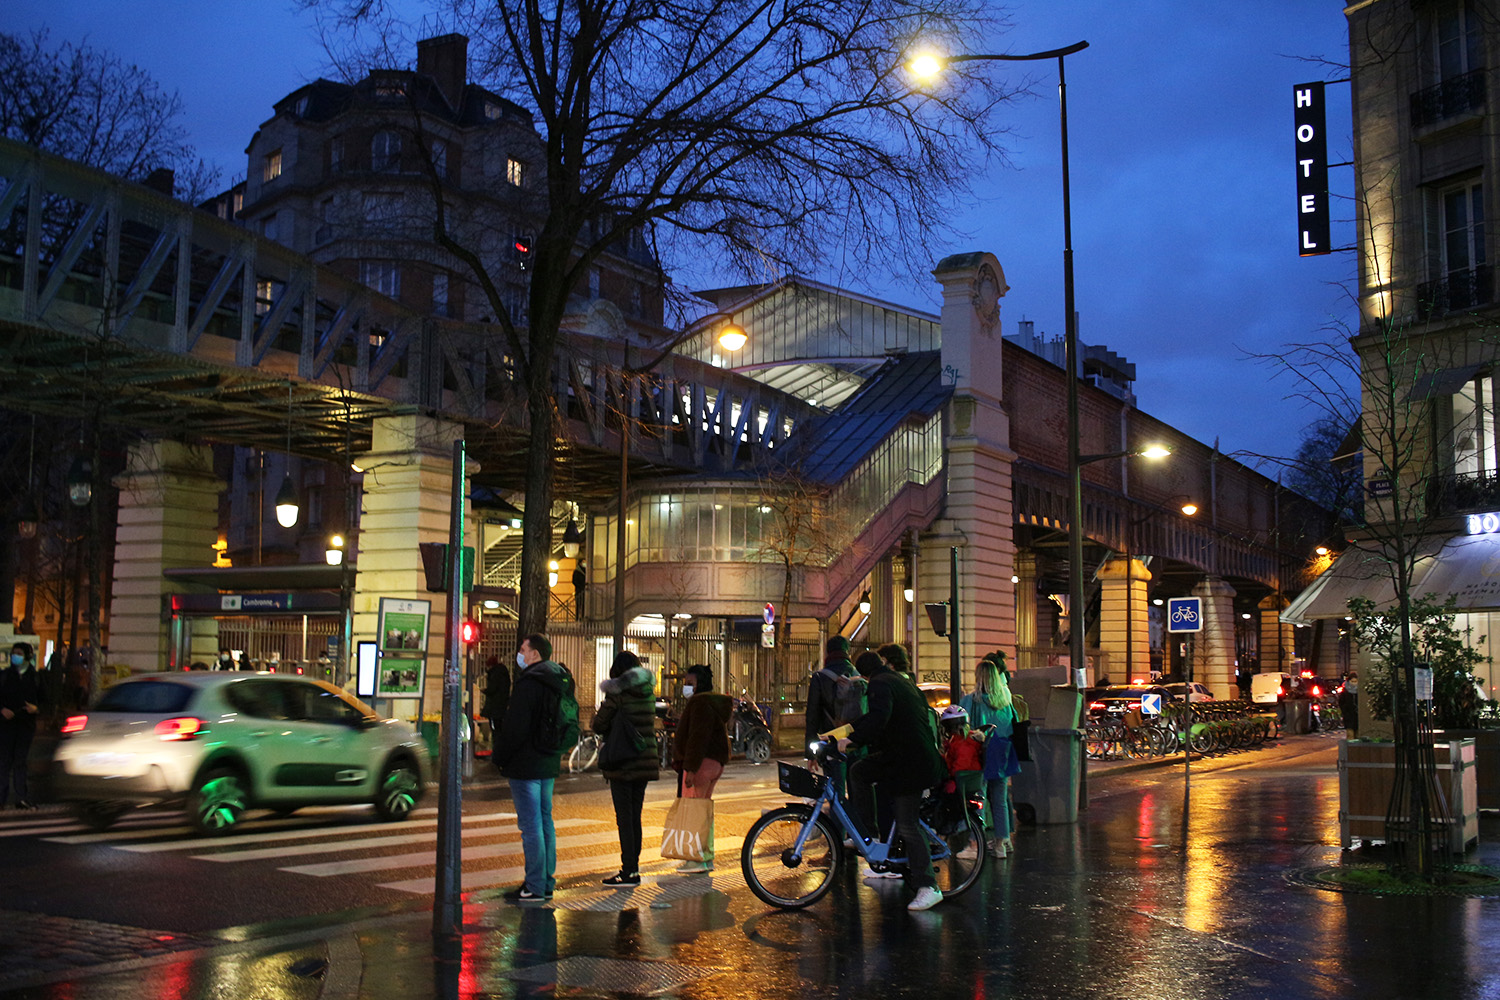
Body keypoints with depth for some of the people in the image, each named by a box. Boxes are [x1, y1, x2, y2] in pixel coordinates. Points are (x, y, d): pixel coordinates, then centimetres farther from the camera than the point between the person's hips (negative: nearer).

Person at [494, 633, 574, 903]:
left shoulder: (528, 683, -17)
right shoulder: (561, 682, 12)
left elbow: (515, 727, -18)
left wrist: (500, 757, -6)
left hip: (526, 764, -9)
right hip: (549, 763, 9)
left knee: (530, 825, -6)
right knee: (545, 820, 15)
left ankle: (534, 887, -3)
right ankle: (547, 882, 20)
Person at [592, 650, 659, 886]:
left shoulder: (617, 693, -11)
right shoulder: (648, 693, 9)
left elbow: (599, 725, -7)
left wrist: (595, 721, 15)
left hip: (622, 763, -7)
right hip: (644, 761, 7)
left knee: (624, 818, -3)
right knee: (635, 816, 14)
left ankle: (629, 872, -4)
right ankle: (633, 866, 20)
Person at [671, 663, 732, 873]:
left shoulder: (700, 704, -14)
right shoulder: (717, 703, 20)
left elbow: (698, 738, -22)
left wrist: (690, 768, -25)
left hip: (702, 762, -11)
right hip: (716, 762, 11)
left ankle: (698, 859, -10)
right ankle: (707, 857, 20)